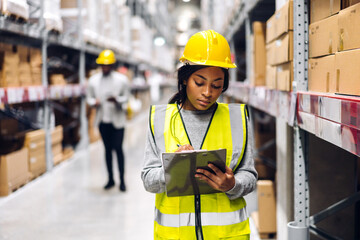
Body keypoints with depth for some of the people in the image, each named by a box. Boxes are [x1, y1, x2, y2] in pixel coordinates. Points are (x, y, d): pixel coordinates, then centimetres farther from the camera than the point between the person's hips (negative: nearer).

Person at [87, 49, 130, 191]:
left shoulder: (122, 79, -4)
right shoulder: (93, 80, 2)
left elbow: (126, 97, 0)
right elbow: (90, 98, 8)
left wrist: (116, 100, -21)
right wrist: (94, 102, -15)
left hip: (117, 119, -3)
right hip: (102, 120, 3)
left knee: (118, 148, -3)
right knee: (107, 149, 11)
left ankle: (122, 180, 7)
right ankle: (110, 179, 22)